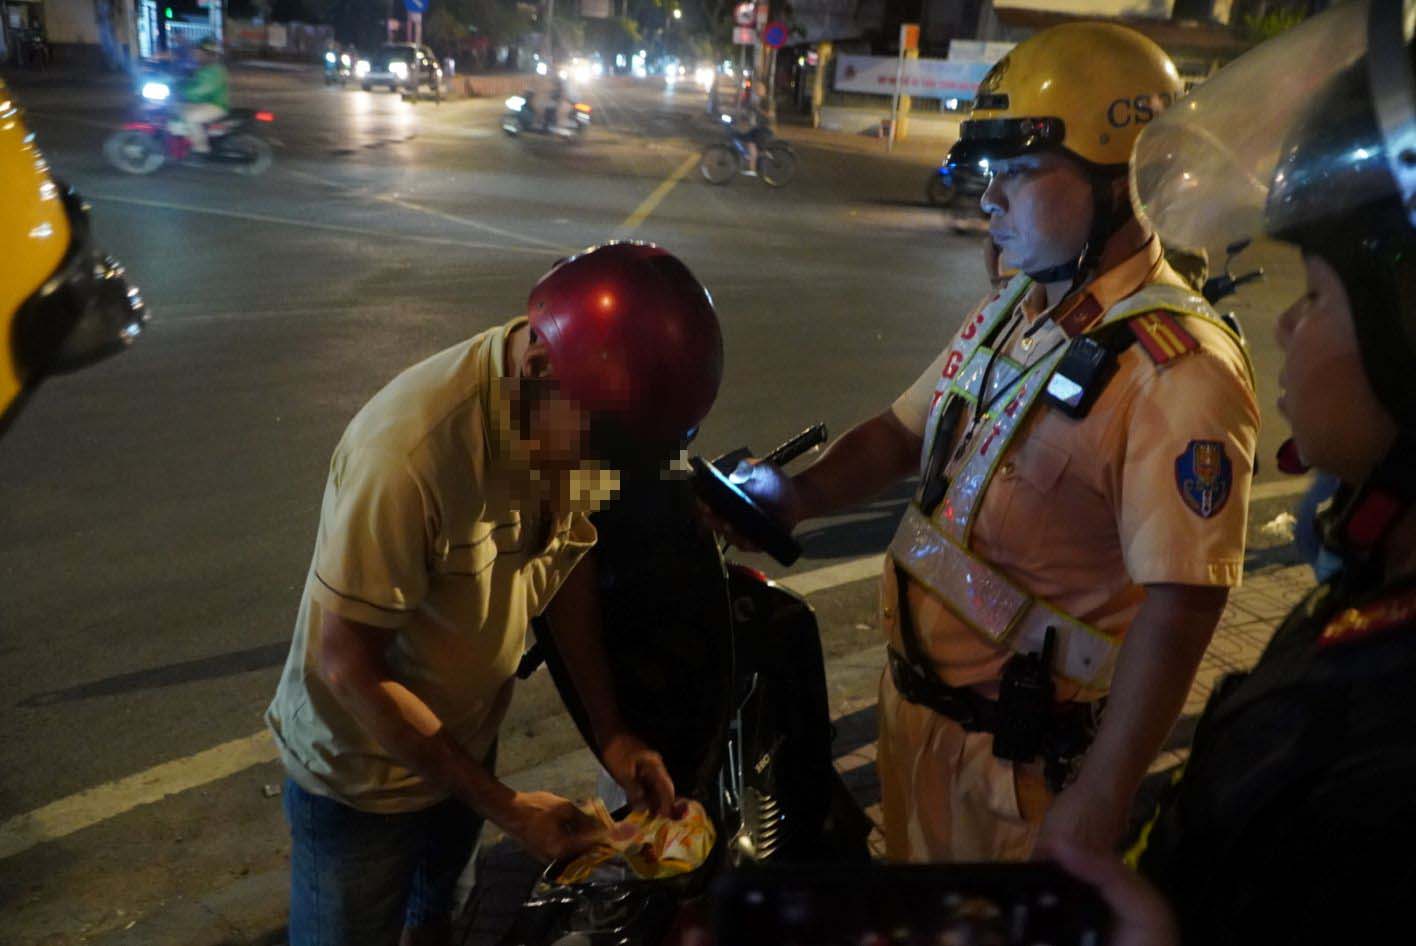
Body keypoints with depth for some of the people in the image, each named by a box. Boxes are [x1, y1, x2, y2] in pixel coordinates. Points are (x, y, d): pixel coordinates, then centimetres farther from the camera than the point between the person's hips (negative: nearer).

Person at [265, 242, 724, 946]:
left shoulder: (579, 415, -16)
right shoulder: (411, 452, -36)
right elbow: (348, 665, -28)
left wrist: (610, 731, -9)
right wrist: (505, 807, -24)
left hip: (465, 739, 6)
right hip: (361, 775, -6)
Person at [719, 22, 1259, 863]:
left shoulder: (1177, 370, -24)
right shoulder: (1014, 313, 4)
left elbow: (1179, 606, -28)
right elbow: (905, 433, 11)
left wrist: (1096, 806, -28)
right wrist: (799, 496, -5)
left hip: (1020, 754, -7)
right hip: (914, 696, 8)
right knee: (911, 848, 26)